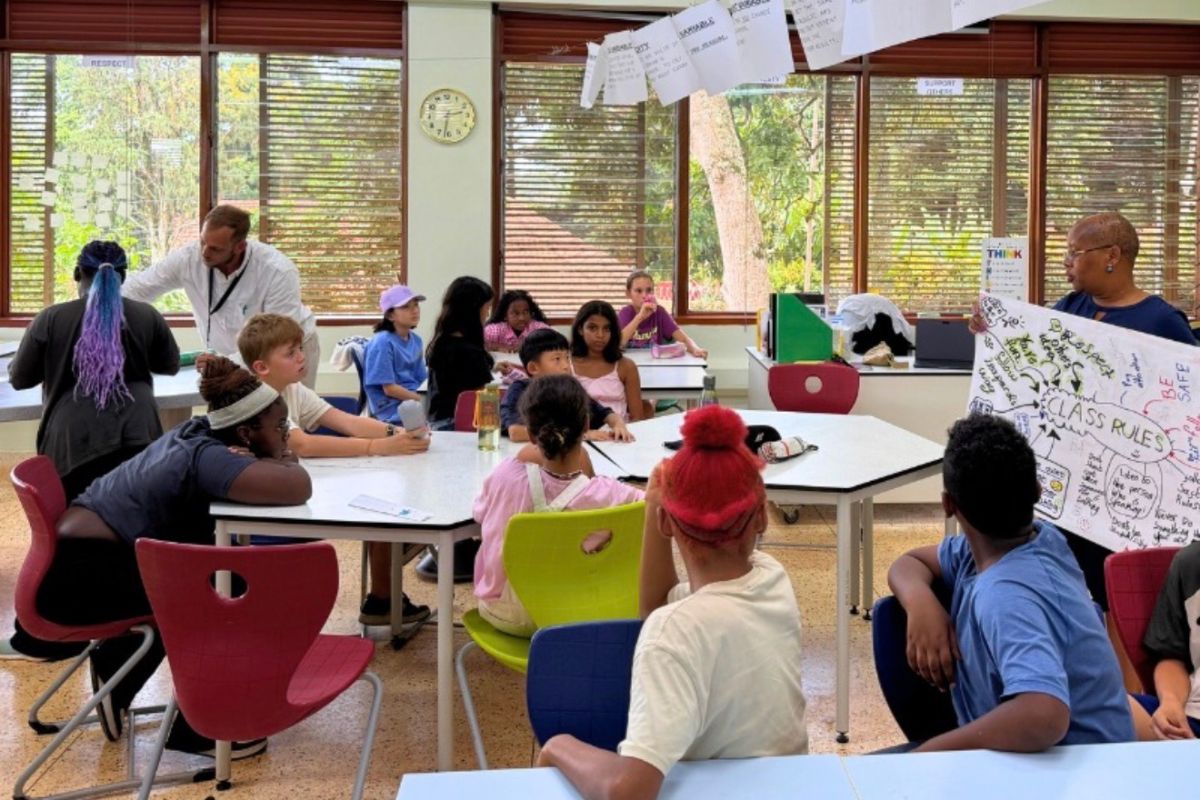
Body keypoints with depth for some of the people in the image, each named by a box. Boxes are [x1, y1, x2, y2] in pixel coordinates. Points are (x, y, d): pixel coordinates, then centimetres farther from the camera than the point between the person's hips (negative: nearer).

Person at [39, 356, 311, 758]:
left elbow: (281, 460, 15)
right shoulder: (207, 458, -22)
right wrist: (267, 465, -12)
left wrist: (259, 464, -9)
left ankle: (116, 665, 24)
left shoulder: (197, 434, 4)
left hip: (88, 556, 10)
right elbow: (297, 488, -35)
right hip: (79, 576, -10)